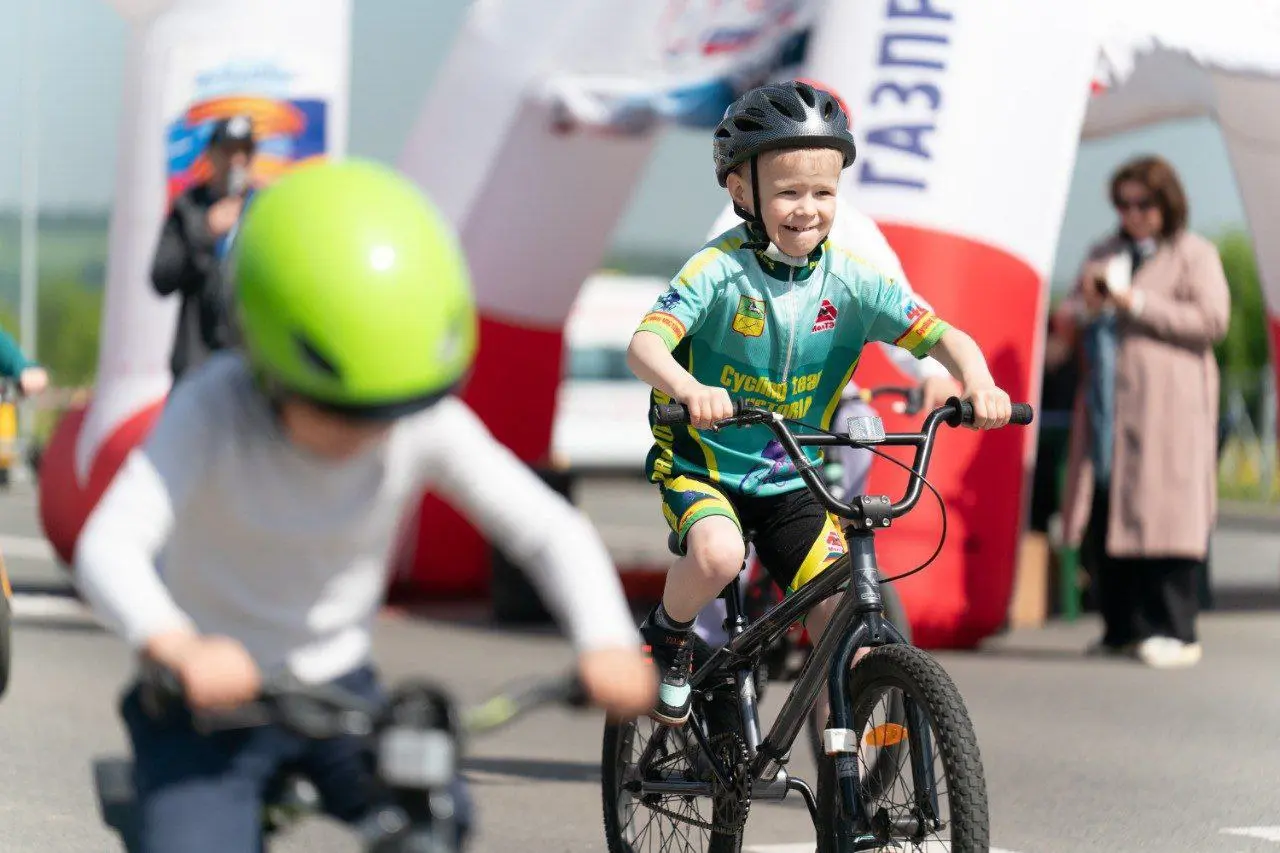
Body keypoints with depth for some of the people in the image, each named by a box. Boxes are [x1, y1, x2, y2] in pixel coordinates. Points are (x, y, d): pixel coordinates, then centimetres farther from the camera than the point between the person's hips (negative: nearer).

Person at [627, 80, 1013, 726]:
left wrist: (978, 383, -34)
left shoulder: (850, 282, -8)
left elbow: (941, 336, -12)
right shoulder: (720, 270, -17)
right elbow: (645, 343, -29)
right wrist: (689, 390, -51)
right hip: (702, 467, -3)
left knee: (842, 621, -7)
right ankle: (665, 638, -2)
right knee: (717, 554, -33)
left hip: (792, 484, 3)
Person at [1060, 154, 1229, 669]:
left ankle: (1173, 631, -8)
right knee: (1102, 516, 0)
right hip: (1107, 406, 5)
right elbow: (1074, 317, 23)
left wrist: (1136, 303, -12)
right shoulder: (1104, 255, 21)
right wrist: (1088, 304, -2)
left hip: (1168, 404, -5)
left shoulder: (1195, 254, 5)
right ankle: (1121, 628, 8)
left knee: (1162, 511, -10)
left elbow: (1212, 319, -8)